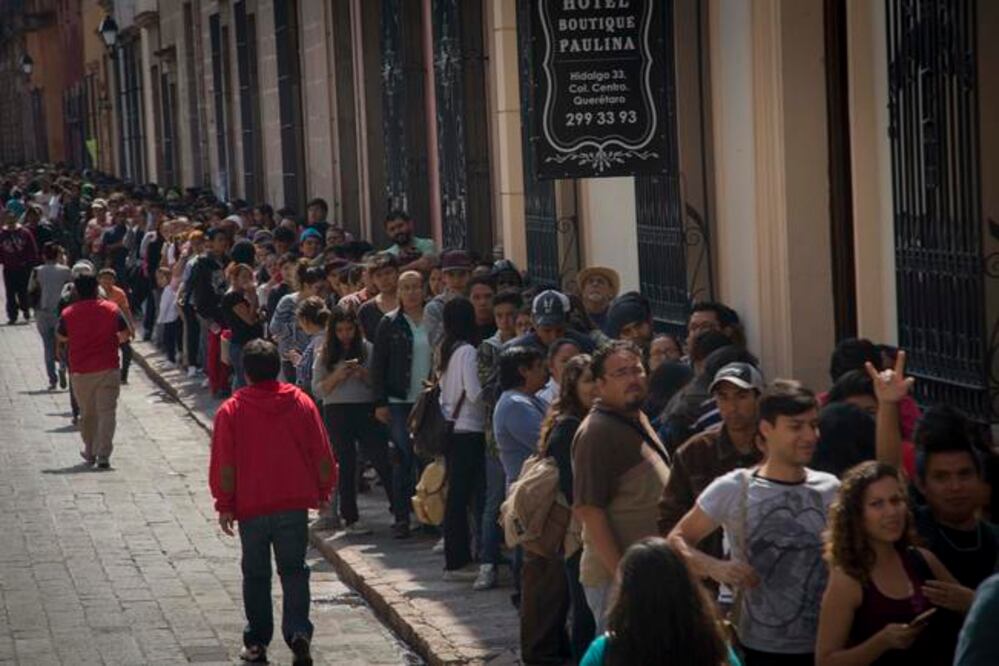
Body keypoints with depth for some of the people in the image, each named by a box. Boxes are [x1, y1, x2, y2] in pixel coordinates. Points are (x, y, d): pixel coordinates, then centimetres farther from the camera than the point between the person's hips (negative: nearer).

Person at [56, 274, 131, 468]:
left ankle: (90, 452, 27)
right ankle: (103, 455, -13)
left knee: (87, 414, 16)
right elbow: (126, 334, 2)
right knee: (106, 412, -3)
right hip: (108, 369, -1)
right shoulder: (111, 309, -3)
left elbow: (61, 337, 10)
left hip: (80, 372, 1)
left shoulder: (68, 314, -4)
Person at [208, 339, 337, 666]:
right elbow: (322, 454, 4)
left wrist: (224, 505, 3)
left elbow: (222, 464, -6)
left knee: (256, 575, 10)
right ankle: (298, 632, -12)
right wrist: (323, 492, 16)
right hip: (295, 504, 1)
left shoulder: (231, 411, -6)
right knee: (294, 571, 7)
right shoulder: (301, 404, 0)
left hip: (250, 507, -1)